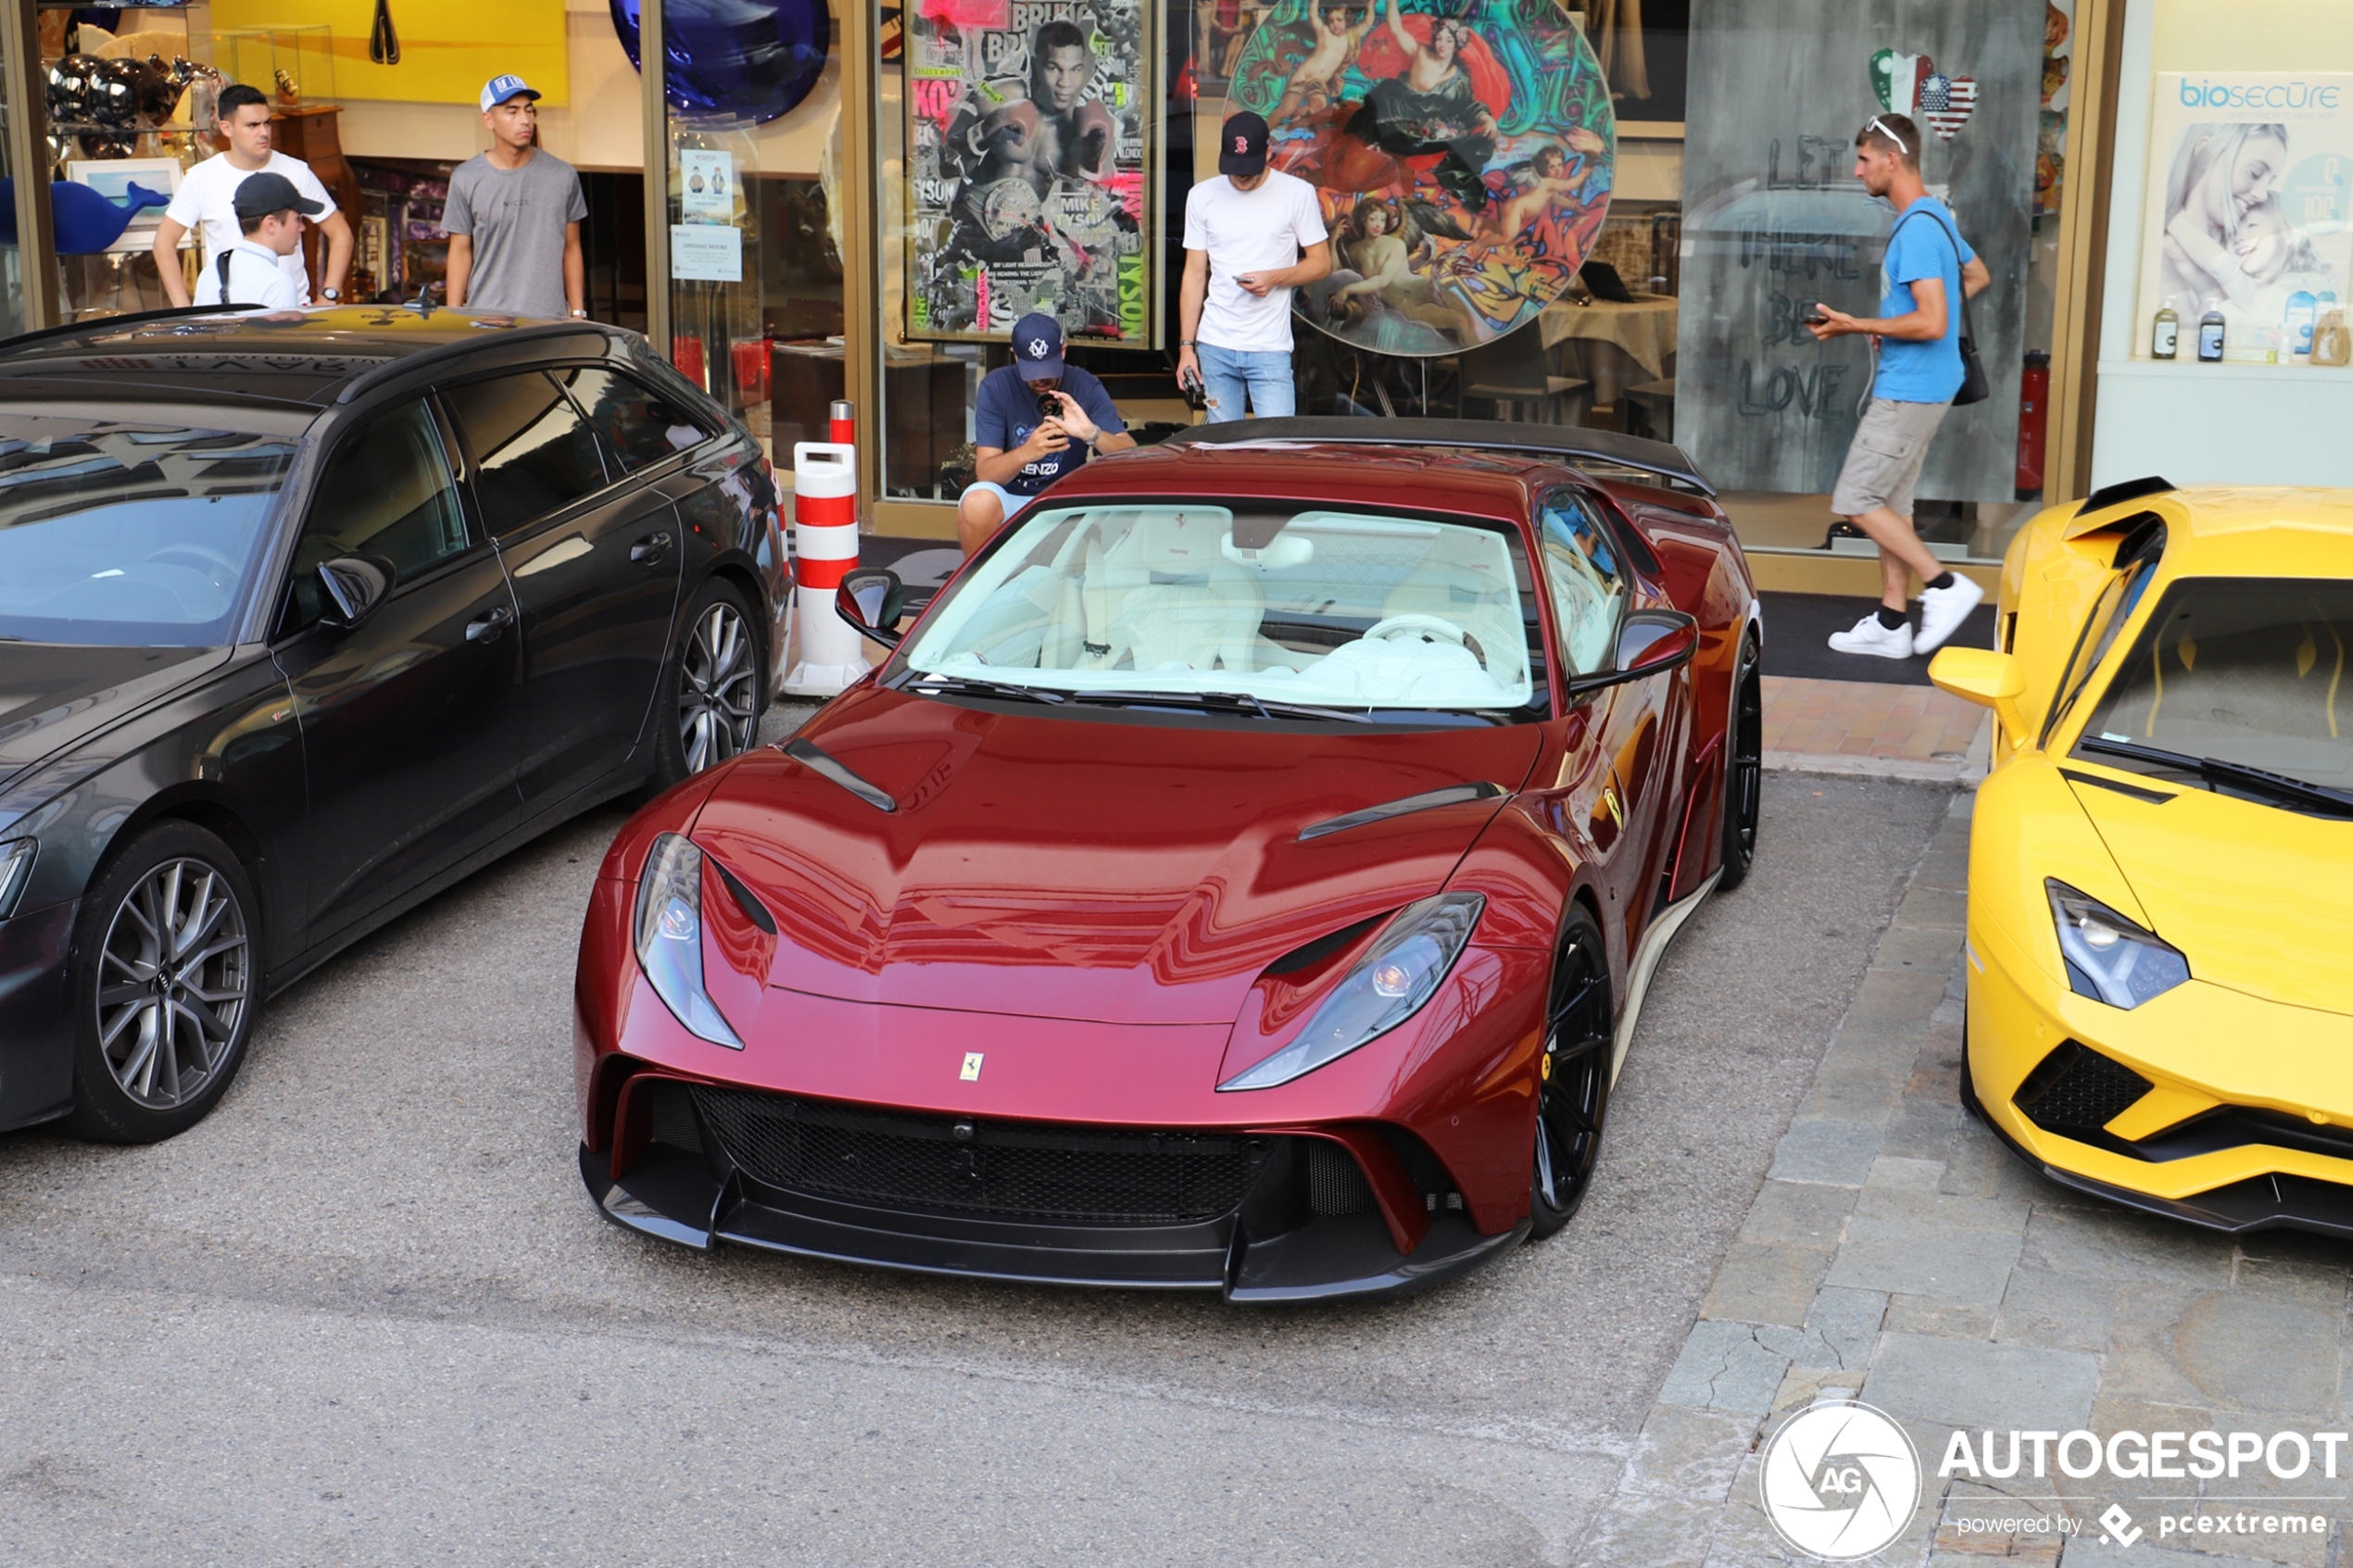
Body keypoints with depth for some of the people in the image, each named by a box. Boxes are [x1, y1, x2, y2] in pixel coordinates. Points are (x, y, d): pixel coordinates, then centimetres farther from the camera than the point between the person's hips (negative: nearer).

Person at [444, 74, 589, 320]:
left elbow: (571, 249, 11)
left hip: (549, 321, 1)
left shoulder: (563, 177, 5)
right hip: (485, 319, -1)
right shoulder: (467, 180, 3)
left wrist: (578, 314, 8)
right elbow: (460, 251, 7)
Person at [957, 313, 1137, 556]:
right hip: (1008, 500, -1)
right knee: (978, 503, -35)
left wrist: (1092, 433, -37)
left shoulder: (1085, 387, -6)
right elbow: (984, 472, -18)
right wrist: (1027, 452, -40)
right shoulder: (996, 387, -10)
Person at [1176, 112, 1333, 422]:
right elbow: (1194, 274, 9)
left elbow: (1321, 263, 4)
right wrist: (1186, 346, 4)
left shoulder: (1297, 193, -1)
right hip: (1214, 347, 3)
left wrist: (1274, 278, -15)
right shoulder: (1202, 196, 7)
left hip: (1270, 349, -2)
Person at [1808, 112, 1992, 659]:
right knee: (1890, 501, 13)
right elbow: (1978, 276, 28)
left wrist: (1856, 326, -18)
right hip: (1913, 385, 10)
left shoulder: (1916, 229, -20)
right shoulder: (1934, 218, 12)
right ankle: (1891, 624, 16)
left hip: (1909, 389, -10)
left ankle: (1944, 585, -3)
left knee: (1855, 501, -6)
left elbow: (1931, 323, -27)